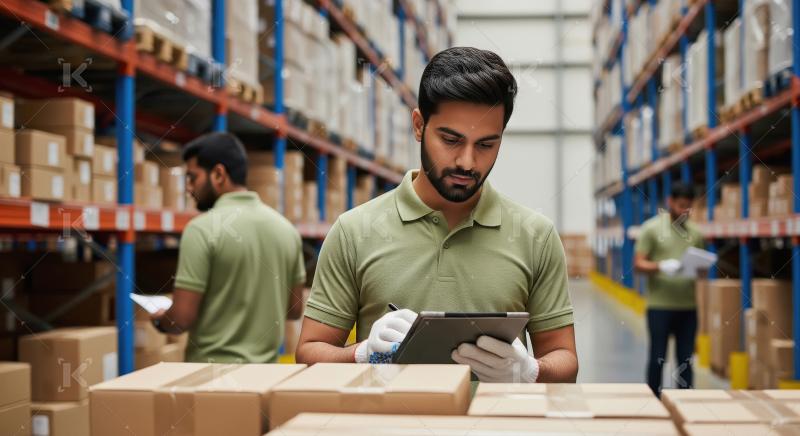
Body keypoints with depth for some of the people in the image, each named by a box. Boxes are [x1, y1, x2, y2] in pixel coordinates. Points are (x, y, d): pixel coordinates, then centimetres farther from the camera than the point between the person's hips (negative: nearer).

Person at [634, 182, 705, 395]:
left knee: (686, 359, 7)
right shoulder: (652, 228, -1)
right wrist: (661, 267, -23)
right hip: (660, 305, -4)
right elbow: (638, 264, -5)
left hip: (688, 306, 4)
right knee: (658, 357, 3)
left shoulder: (695, 232, 11)